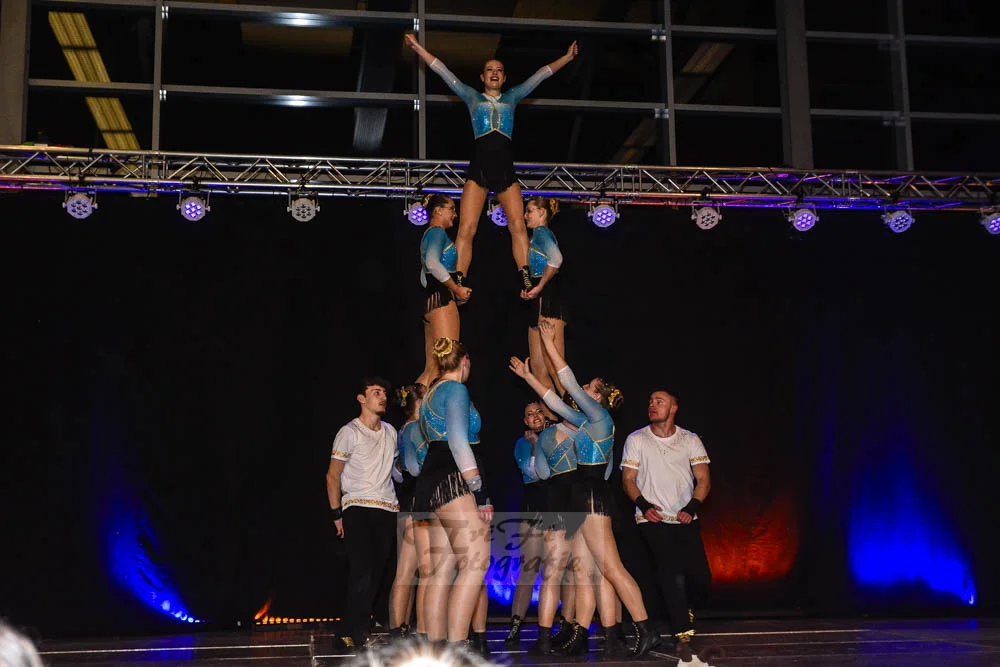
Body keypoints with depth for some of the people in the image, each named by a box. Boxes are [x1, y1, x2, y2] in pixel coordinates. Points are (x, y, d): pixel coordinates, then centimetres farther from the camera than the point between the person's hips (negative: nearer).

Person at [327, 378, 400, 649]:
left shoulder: (390, 432, 15)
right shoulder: (349, 432, -2)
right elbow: (333, 476, 0)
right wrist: (336, 514, -5)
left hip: (388, 509, 6)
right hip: (357, 508, -6)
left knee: (379, 569, 4)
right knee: (362, 570, -13)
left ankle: (355, 625, 13)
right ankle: (359, 633, -10)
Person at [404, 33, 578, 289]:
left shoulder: (512, 97, 21)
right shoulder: (472, 97, 18)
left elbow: (541, 75, 22)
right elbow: (442, 71, 17)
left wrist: (567, 57, 20)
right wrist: (418, 47, 15)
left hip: (505, 168, 1)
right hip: (478, 168, -1)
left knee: (517, 225, -14)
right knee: (466, 228, -12)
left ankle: (526, 278, -19)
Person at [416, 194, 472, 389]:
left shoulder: (428, 235, 27)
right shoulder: (437, 232, -3)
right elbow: (432, 263, -22)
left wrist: (456, 292, 20)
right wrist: (456, 289, -15)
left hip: (430, 300, 10)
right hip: (443, 299, -10)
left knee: (431, 369, 5)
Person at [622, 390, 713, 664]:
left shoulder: (690, 441, 8)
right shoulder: (636, 439, 5)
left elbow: (704, 479, 4)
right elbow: (628, 479, 4)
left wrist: (692, 507, -12)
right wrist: (643, 504, -13)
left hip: (685, 520, 2)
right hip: (653, 520, -2)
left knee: (701, 577, -5)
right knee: (671, 571, -19)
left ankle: (686, 610, 27)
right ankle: (682, 634, -14)